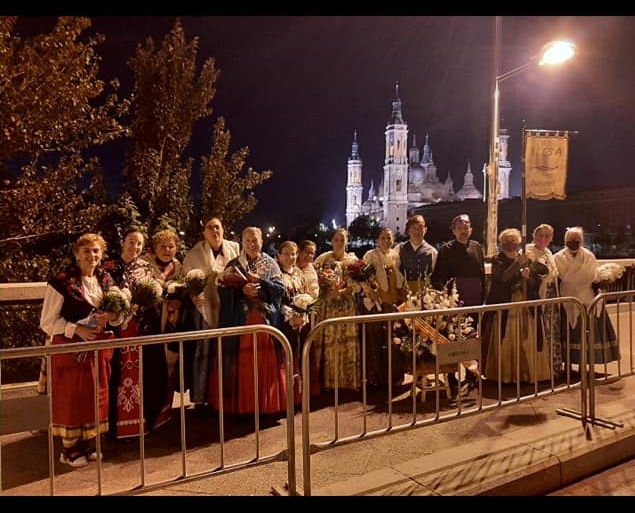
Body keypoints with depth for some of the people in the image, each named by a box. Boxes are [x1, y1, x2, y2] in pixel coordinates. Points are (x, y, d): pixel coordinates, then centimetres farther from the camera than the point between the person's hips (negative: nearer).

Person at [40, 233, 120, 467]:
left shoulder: (106, 280, 5)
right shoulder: (62, 281, -11)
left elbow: (118, 315, 12)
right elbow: (47, 322, -10)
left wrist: (112, 316, -11)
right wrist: (77, 329, -22)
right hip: (70, 349, -5)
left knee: (95, 397, 12)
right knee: (71, 398, 5)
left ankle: (86, 443, 29)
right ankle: (69, 449, 22)